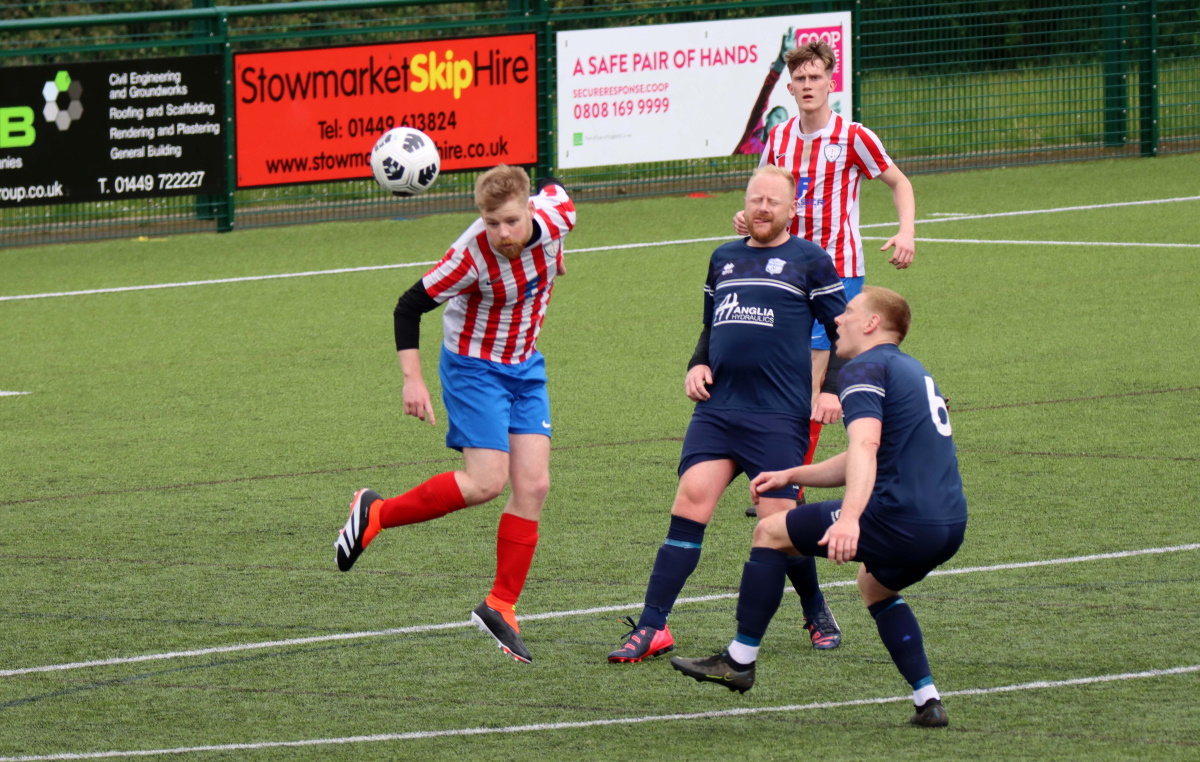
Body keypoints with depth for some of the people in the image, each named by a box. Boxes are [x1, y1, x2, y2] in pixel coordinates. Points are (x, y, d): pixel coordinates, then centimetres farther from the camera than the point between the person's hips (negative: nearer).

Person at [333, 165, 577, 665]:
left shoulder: (556, 217, -16)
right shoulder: (472, 257, -29)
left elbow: (552, 190, 11)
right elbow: (409, 307, -19)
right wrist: (412, 379, -25)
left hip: (525, 367, 6)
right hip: (474, 366, -6)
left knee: (533, 486, -3)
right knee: (486, 482, -18)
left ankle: (500, 607, 5)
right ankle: (376, 514, 1)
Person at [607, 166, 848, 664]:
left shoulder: (809, 261, 6)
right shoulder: (724, 259, 20)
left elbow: (843, 334, 6)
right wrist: (697, 365, 10)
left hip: (779, 415, -4)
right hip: (717, 409, 4)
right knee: (692, 498, -13)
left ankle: (817, 613, 20)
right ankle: (652, 628, -14)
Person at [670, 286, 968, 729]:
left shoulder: (866, 369, -5)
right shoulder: (911, 370, 26)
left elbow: (865, 447, -24)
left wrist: (849, 518, -37)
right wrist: (791, 476, 31)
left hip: (901, 518, -9)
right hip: (950, 525, 9)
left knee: (771, 533, 4)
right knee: (874, 585, 36)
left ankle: (739, 660, 7)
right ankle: (928, 702, 22)